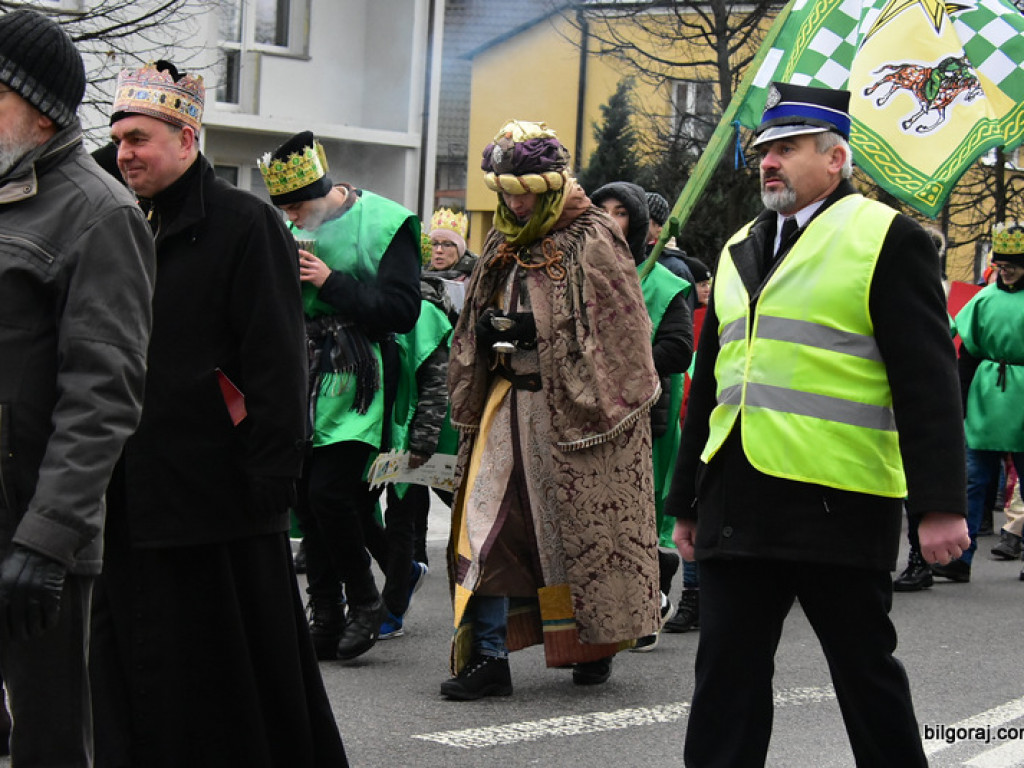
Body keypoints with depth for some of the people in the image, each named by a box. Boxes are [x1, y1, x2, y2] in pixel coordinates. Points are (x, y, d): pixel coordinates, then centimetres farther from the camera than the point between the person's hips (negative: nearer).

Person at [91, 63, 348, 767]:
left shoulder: (245, 224, -7)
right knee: (138, 669, 9)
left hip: (216, 492, -7)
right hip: (136, 493, 7)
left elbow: (277, 364, -12)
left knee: (232, 671, 1)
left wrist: (268, 475, -17)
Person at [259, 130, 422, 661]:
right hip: (306, 383, 7)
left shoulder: (386, 224, -6)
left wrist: (331, 282, -17)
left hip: (357, 385, -6)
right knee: (308, 499, 5)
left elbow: (402, 310, -13)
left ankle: (365, 602, 5)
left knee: (330, 492, -15)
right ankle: (326, 620, 13)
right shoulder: (290, 231, 13)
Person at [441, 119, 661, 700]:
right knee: (489, 525, -2)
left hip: (575, 408, -6)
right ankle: (488, 656, -1)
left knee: (583, 527, 3)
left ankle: (596, 646, 19)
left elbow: (621, 333, -10)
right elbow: (476, 326, 24)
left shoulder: (593, 241, -7)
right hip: (509, 400, 6)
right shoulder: (504, 244, 15)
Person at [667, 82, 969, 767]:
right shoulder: (740, 251, 18)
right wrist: (689, 501, 20)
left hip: (837, 505, -6)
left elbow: (927, 382, -9)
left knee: (865, 671, 5)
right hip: (739, 500, 6)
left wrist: (940, 504, -16)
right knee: (727, 679, 6)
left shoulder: (886, 240, -3)